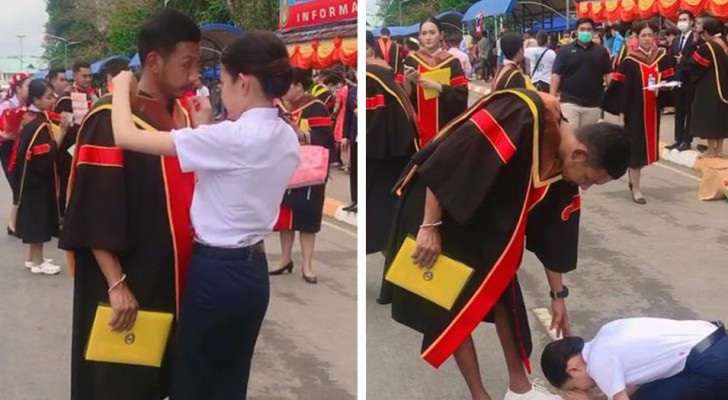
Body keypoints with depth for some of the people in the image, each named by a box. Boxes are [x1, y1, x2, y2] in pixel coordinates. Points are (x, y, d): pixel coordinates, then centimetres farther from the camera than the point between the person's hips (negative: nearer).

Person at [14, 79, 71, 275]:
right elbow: (48, 155, -25)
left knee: (35, 217, 16)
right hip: (38, 178, -10)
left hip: (32, 177, 10)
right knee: (38, 218, -2)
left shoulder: (31, 118, 8)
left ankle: (32, 258, 25)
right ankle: (37, 261, 5)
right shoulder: (40, 125, -21)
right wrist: (62, 129, -23)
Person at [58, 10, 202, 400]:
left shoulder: (180, 115, 6)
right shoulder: (110, 119, -16)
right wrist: (116, 284, -23)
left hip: (173, 278, 7)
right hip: (127, 284, -7)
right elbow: (94, 214, -20)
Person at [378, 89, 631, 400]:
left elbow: (551, 234, 7)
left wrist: (558, 295, 13)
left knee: (505, 294, 12)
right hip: (438, 204, -8)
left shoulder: (563, 170, -5)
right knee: (455, 307, -4)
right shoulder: (523, 116, -30)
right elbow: (446, 160, -30)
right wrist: (429, 227, -25)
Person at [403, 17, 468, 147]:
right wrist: (406, 81, -17)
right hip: (418, 126, 1)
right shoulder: (411, 61, 4)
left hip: (445, 125, -1)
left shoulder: (451, 62, 0)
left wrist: (436, 86, -17)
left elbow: (461, 94, -6)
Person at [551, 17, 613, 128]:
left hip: (593, 104, 3)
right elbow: (556, 74, -1)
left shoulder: (601, 51, 8)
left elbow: (608, 74, 7)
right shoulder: (565, 50, 2)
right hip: (569, 102, -2)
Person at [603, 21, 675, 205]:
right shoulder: (630, 61, -7)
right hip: (635, 110, -4)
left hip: (653, 110, 4)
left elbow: (669, 80, 7)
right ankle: (635, 188, 6)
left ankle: (633, 178, 34)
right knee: (636, 146, -2)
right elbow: (621, 87, -7)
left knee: (646, 144, 12)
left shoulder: (662, 58, 4)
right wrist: (621, 111, -11)